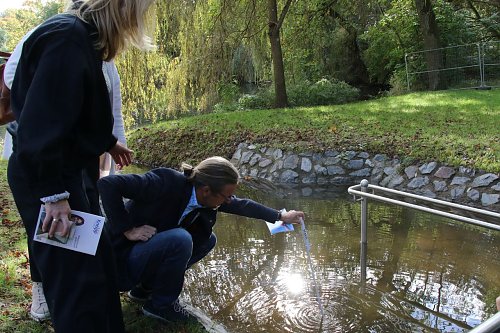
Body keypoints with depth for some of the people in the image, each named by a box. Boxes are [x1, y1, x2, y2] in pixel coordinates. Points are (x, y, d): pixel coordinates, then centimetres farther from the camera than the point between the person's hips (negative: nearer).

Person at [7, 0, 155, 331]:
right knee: (76, 279, -2)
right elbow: (42, 120, -26)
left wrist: (108, 142, 30)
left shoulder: (83, 37, 10)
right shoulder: (67, 37, -20)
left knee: (98, 257, 19)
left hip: (63, 171, 10)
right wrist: (52, 194, -25)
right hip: (45, 178, -10)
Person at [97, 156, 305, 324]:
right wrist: (127, 229, -29)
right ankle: (161, 304, -4)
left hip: (148, 252, 8)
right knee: (179, 239, -30)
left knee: (207, 240, 3)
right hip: (121, 257, -8)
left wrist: (281, 216, 9)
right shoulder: (167, 182, -29)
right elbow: (107, 184, -30)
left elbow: (241, 205, 7)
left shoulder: (206, 197, -7)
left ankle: (146, 287, 9)